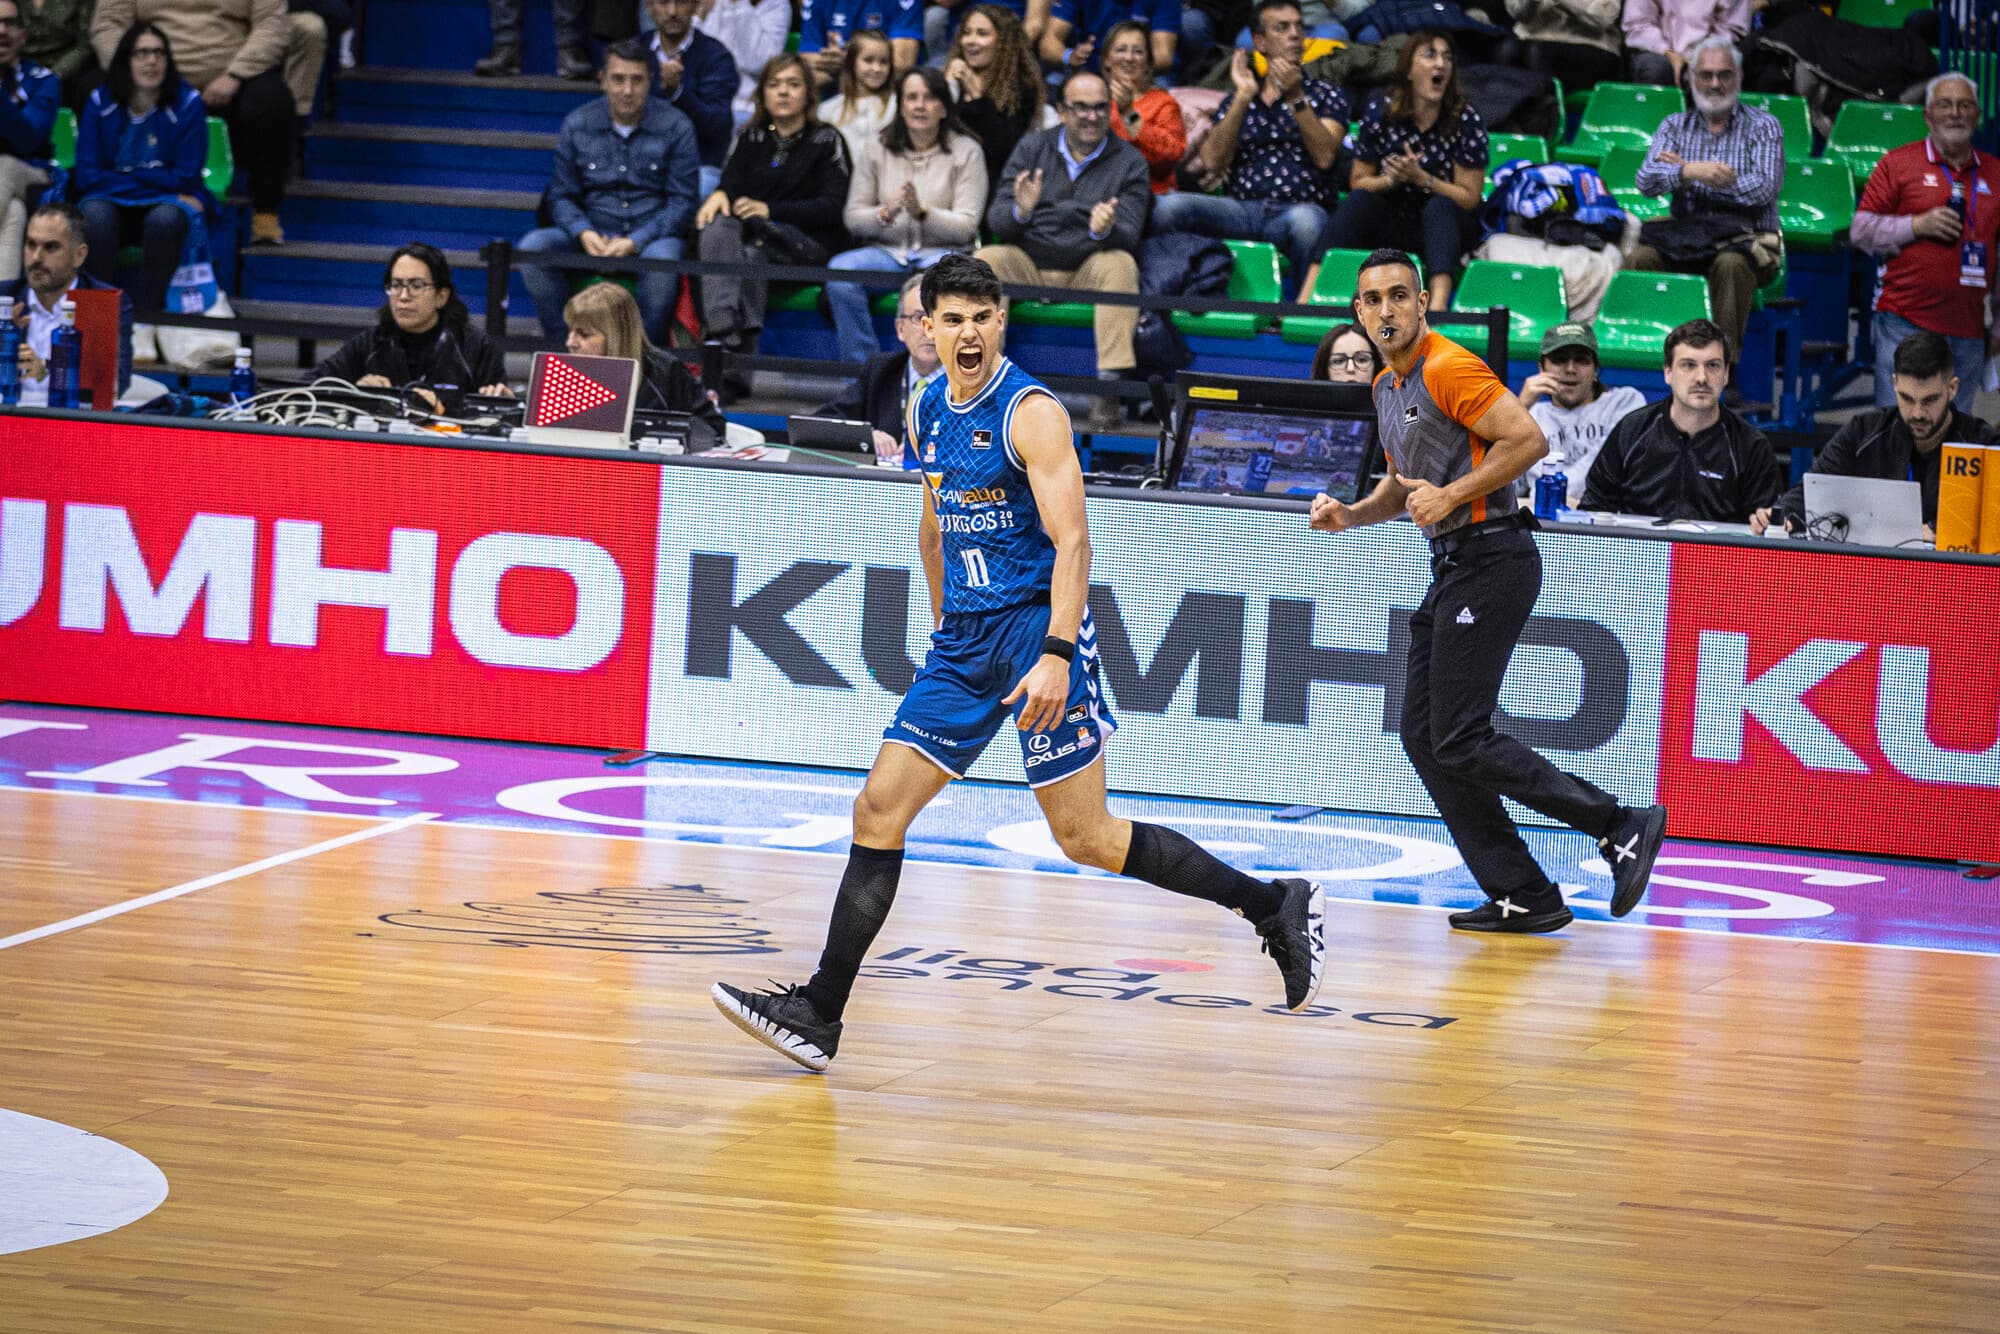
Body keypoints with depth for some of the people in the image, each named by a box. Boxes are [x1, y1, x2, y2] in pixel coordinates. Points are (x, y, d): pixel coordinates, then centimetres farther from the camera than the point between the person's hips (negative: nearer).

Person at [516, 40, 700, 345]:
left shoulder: (675, 127, -1)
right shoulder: (577, 125, 6)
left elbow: (681, 202, -3)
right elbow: (561, 196, 9)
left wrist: (634, 242, -17)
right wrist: (584, 233, -14)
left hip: (650, 236, -3)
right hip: (593, 235, 3)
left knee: (662, 258, -38)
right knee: (532, 248, -24)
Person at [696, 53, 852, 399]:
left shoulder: (826, 140, 8)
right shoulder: (753, 137, 22)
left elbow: (831, 208, -3)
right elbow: (732, 183, 10)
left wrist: (771, 211, -16)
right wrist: (720, 195, -17)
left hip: (808, 244, -3)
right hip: (754, 234, 3)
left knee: (752, 254, -36)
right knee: (717, 229, -33)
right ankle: (722, 329, -52)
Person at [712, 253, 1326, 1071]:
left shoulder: (1031, 412, -13)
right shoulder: (926, 411, 10)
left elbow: (1071, 541, -20)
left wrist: (1056, 656, -30)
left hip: (1037, 631, -7)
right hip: (963, 643, 7)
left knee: (1084, 837, -7)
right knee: (878, 811, -2)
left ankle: (1276, 907, 5)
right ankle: (818, 1017, -1)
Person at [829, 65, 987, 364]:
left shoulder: (966, 151, 2)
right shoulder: (878, 150, 10)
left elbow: (965, 227, -4)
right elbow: (853, 219, 7)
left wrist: (922, 213, -21)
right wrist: (884, 214, -15)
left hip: (942, 251, -3)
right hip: (887, 251, 3)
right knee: (840, 270, -29)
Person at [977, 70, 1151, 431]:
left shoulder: (1128, 161, 4)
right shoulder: (1033, 148, 8)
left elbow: (1129, 236, -6)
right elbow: (996, 221, 2)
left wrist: (1106, 231, -31)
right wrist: (1020, 212, -23)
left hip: (1088, 271, -1)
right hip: (1028, 265, 1)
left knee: (1120, 265, -32)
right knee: (985, 261, -28)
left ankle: (1110, 388, -39)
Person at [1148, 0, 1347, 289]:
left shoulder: (1327, 96, 16)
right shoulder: (1237, 99, 21)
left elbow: (1325, 156, -3)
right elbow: (1213, 163, 4)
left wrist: (1296, 98, -11)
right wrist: (1244, 97, 0)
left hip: (1299, 209, -2)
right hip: (1242, 210, 2)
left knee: (1306, 221, -41)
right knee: (1169, 206, -28)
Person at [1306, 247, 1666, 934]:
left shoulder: (1449, 368, -12)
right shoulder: (1387, 387, 18)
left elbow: (1529, 439, -19)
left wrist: (1451, 495, -19)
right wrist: (1349, 514, 10)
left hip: (1490, 561, -10)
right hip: (1451, 568, 10)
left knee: (1459, 742, -13)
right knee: (1423, 737, 4)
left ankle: (1624, 826, -7)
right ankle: (1523, 898, 5)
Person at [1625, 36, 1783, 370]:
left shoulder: (1763, 126, 6)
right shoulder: (1675, 126, 15)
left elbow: (1764, 189, -10)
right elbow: (1646, 181, -1)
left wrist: (1689, 172, -8)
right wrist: (1690, 172, -24)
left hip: (1748, 241, -3)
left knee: (1731, 264, -38)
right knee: (1639, 258, -29)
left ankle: (1725, 364, -35)